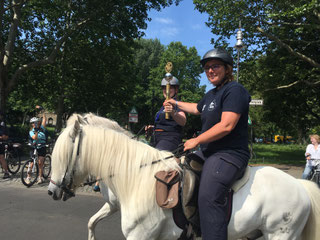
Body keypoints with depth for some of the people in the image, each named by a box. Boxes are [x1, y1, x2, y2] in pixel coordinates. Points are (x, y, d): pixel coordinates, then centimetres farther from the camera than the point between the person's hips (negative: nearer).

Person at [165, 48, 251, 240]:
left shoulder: (235, 90, -13)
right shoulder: (212, 94, 16)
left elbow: (226, 126, -24)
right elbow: (197, 108, 38)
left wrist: (196, 141, -16)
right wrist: (176, 104, 48)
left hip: (229, 155, -10)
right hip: (208, 152, 10)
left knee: (208, 197, -28)